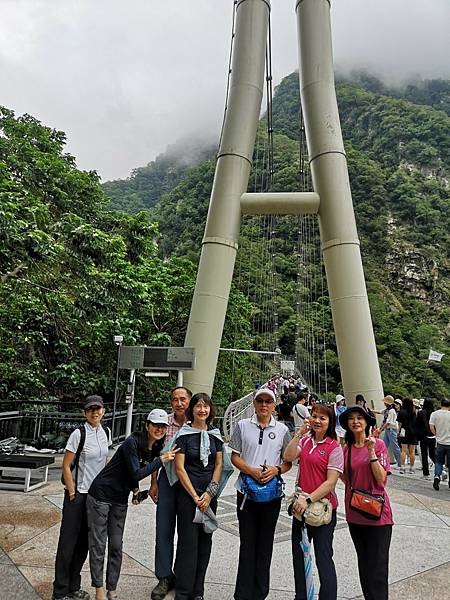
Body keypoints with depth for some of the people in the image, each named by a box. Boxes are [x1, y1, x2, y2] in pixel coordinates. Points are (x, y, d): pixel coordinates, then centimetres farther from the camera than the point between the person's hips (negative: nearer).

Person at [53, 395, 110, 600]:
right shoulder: (79, 434, -16)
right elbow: (66, 466, -13)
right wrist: (72, 494, -12)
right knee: (68, 542, 5)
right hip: (78, 494, -6)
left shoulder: (104, 433, 3)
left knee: (84, 542, 16)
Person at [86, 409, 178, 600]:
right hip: (101, 495, -7)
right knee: (98, 545, 4)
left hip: (120, 500, 7)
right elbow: (135, 473, -27)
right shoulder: (133, 442, -24)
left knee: (116, 546, 11)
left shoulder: (154, 449, 0)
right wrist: (161, 460, -27)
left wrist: (135, 488, -1)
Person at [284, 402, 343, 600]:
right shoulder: (306, 439, 2)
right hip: (301, 504, 6)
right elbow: (288, 457, -12)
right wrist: (299, 433, -17)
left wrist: (309, 499, -22)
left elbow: (331, 482, -17)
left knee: (323, 558, 3)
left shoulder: (334, 447, -13)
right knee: (298, 554, 20)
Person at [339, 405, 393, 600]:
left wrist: (371, 452, -23)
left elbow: (381, 478, -14)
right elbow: (345, 478, 7)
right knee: (363, 563, 18)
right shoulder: (346, 448, 4)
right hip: (354, 513, 5)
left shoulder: (378, 444, -9)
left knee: (377, 566, 0)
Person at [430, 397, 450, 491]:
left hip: (440, 442, 1)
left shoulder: (434, 414, -4)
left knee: (439, 462, 13)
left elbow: (431, 427, -10)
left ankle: (437, 476, -8)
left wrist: (437, 434, 6)